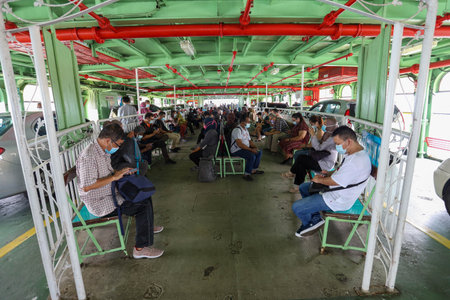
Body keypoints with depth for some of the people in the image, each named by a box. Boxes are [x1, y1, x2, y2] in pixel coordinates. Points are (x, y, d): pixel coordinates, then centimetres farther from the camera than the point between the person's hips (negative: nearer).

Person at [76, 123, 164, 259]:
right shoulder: (88, 156, -25)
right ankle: (141, 248, -6)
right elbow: (86, 186, -30)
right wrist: (114, 177, -26)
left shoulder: (104, 151, 6)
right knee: (144, 204, -16)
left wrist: (121, 172, 2)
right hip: (100, 203, -10)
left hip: (109, 195, 10)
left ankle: (147, 226, 35)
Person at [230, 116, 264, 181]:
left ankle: (254, 169, 16)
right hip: (237, 150, -10)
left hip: (245, 148, 10)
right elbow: (239, 144, -27)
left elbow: (249, 141, 17)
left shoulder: (246, 129, 14)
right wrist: (251, 149, -27)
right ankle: (247, 174, -16)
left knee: (259, 152, 7)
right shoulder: (237, 130, -19)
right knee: (252, 156, -29)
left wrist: (255, 147, -2)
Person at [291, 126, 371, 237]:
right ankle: (315, 217, 20)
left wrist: (319, 179, -8)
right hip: (335, 189, 11)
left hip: (337, 199, -11)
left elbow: (335, 181, -26)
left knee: (296, 207, -11)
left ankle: (313, 222, 20)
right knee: (303, 187, 21)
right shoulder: (354, 153, 2)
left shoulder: (357, 160, -32)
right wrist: (329, 173, 3)